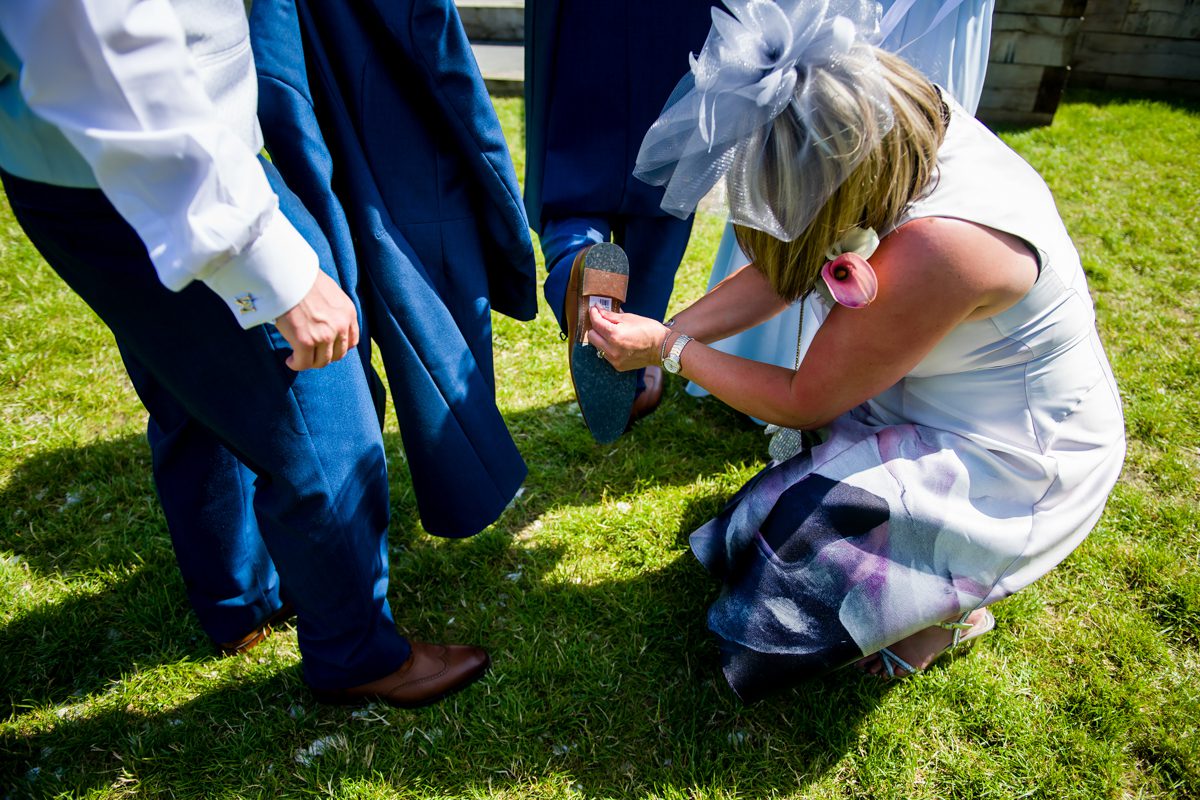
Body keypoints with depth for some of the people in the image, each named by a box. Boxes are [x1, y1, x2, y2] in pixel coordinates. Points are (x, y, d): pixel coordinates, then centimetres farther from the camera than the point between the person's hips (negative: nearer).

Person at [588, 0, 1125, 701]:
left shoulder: (937, 247, -38)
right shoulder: (903, 131, -14)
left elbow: (804, 402, -23)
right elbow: (781, 271, -3)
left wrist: (670, 350, -13)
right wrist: (659, 334, -6)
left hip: (1018, 467, -8)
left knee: (789, 528, -13)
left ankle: (953, 610, 14)